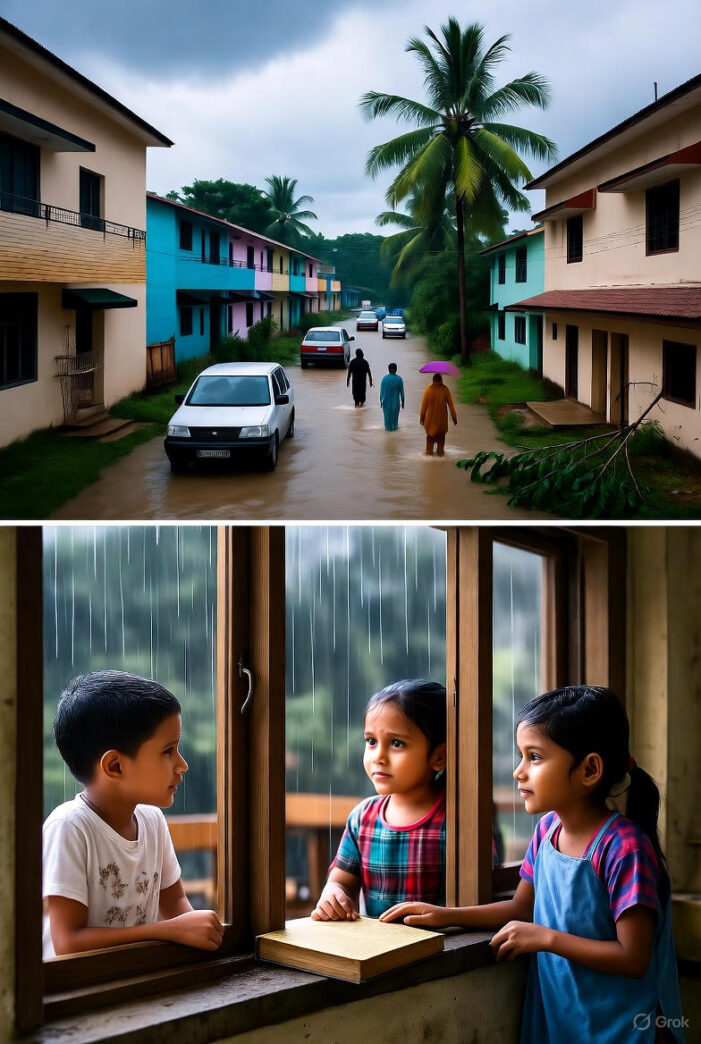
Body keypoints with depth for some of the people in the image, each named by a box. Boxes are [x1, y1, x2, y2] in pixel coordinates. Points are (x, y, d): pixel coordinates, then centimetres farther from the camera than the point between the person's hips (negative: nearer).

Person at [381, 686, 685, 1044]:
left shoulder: (622, 847, -23)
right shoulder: (548, 828, -2)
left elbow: (634, 958, -24)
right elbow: (522, 908, 12)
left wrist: (546, 937, -21)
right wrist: (446, 916, 0)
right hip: (555, 1014, 6)